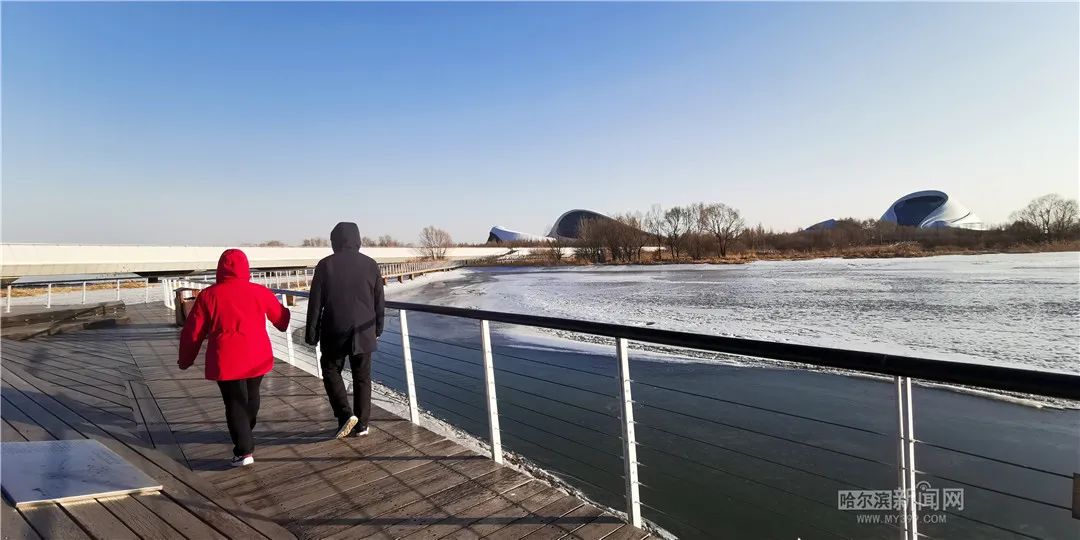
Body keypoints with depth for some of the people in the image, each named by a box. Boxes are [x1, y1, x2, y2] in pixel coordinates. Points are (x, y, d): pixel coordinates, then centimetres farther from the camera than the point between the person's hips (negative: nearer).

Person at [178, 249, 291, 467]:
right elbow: (282, 318, 13)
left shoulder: (208, 295, -3)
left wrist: (185, 359, 16)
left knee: (235, 403, 6)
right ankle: (245, 439, 40)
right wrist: (289, 324, 37)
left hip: (226, 360, -2)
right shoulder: (259, 292, -1)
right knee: (251, 397, 21)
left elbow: (193, 331, 2)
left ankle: (244, 451, 0)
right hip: (257, 357, 2)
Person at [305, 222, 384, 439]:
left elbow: (315, 303, -5)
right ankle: (362, 423, 16)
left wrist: (312, 334, 3)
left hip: (334, 332, -2)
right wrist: (377, 328, 18)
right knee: (362, 376, 11)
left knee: (331, 371, 16)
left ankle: (345, 414, 2)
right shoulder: (370, 264, 2)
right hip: (363, 332, 3)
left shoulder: (326, 265, -6)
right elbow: (379, 302, 7)